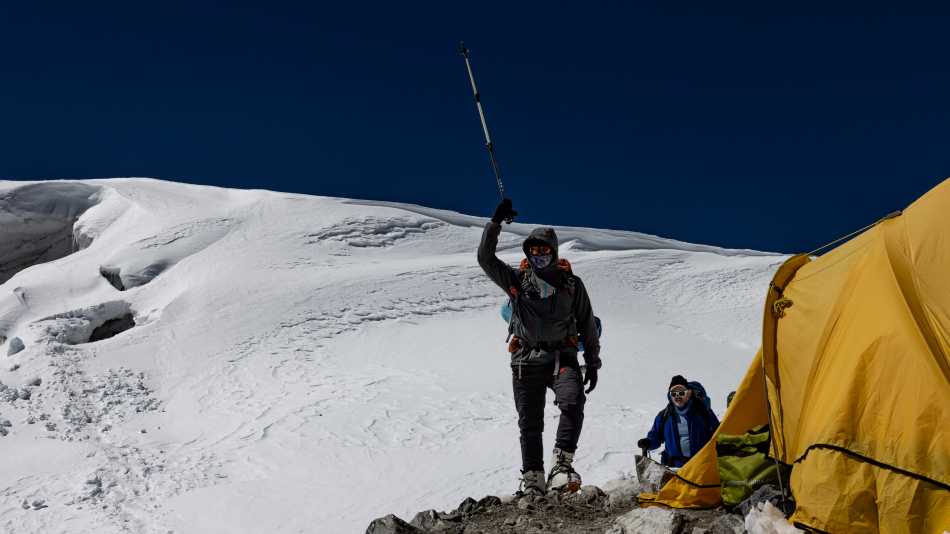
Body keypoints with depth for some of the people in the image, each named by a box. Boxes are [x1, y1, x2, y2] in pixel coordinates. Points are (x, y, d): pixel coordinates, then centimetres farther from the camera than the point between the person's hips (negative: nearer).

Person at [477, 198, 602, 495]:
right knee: (529, 424, 4)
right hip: (526, 360, 1)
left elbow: (588, 325, 11)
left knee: (572, 401, -28)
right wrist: (495, 223, -15)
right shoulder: (516, 280, 6)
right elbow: (485, 258, -6)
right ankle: (533, 481, 15)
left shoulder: (571, 284, 6)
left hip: (562, 357, -1)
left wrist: (592, 362, 8)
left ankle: (562, 463, -24)